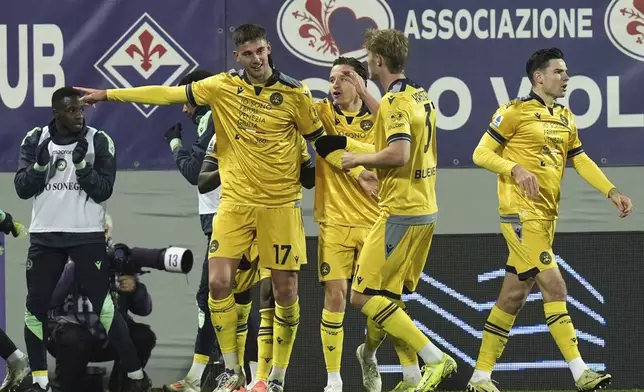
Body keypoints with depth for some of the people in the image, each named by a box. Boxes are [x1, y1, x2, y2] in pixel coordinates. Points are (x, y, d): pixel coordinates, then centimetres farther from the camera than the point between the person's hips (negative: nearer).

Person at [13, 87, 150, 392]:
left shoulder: (99, 142, -4)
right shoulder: (35, 141, 3)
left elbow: (103, 192, -8)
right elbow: (22, 189, -1)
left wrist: (81, 164, -22)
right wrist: (41, 164, -18)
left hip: (87, 235, -3)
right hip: (45, 236, 3)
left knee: (104, 306, -7)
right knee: (36, 308, 2)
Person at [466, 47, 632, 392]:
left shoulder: (565, 118, 17)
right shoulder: (515, 112, -6)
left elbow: (580, 160, 21)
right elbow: (481, 154, -6)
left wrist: (612, 192, 10)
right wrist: (516, 169, -22)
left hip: (546, 215, 8)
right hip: (521, 212, -8)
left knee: (513, 296, 8)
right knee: (554, 285, -14)